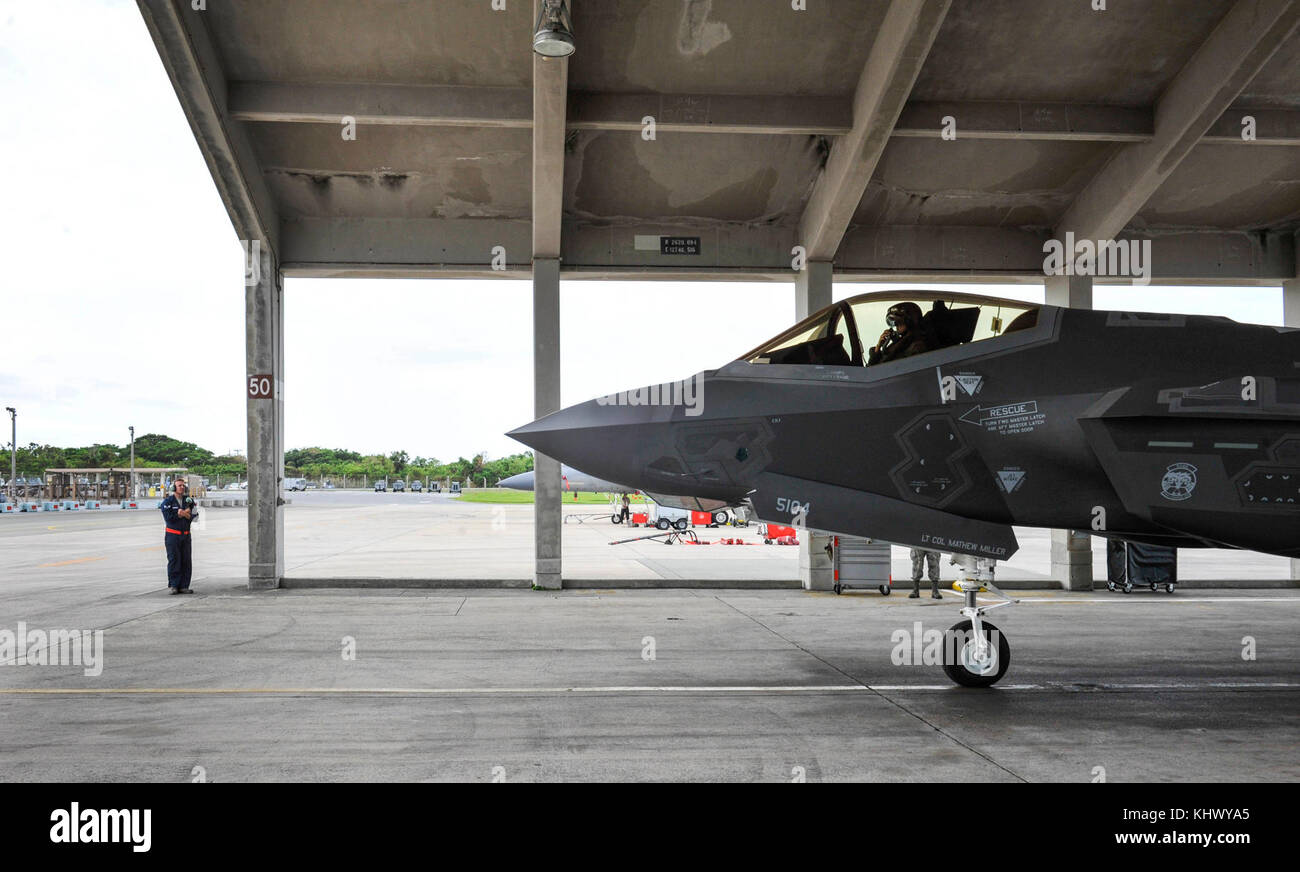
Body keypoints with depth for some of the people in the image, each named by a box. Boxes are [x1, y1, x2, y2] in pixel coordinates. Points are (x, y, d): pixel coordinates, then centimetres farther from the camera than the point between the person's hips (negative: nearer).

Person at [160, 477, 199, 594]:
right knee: (174, 560, -6)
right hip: (173, 535, -4)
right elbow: (168, 517, -14)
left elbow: (195, 515, 3)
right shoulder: (168, 501, -3)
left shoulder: (189, 500, 10)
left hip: (186, 535, 4)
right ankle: (173, 586, -1)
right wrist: (184, 514, -10)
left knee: (186, 561, 3)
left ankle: (183, 586, 8)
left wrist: (183, 514, -12)